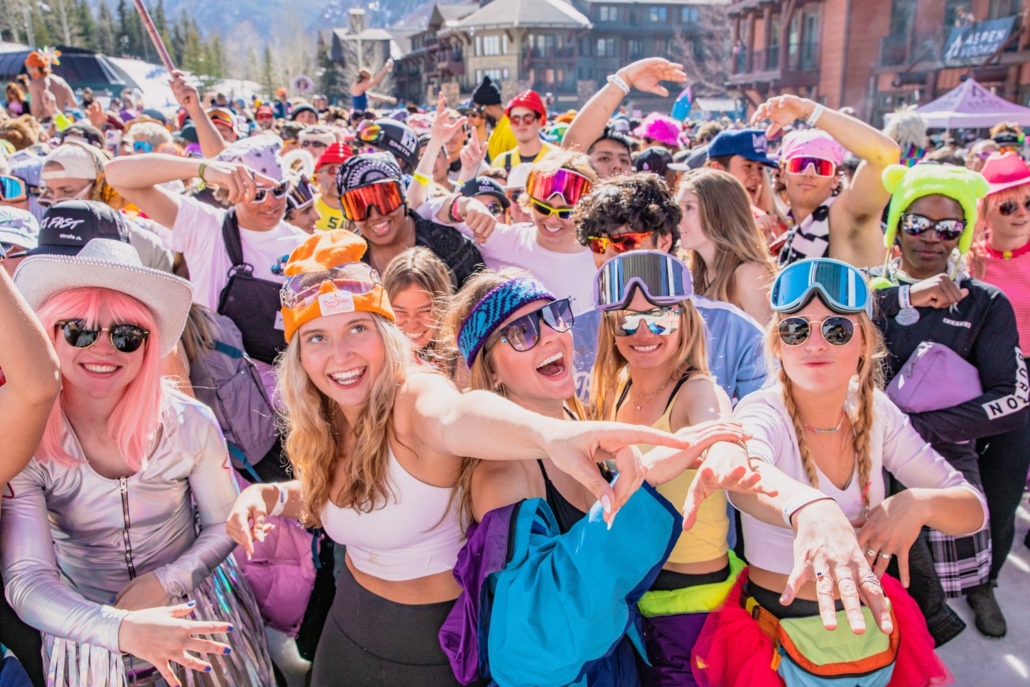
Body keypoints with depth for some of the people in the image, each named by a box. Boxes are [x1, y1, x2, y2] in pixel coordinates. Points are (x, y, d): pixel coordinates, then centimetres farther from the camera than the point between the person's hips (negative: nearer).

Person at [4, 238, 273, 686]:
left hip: (197, 612, 1)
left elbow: (224, 525, -6)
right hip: (89, 627, 0)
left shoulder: (189, 424, -17)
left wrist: (163, 581, -22)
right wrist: (121, 629, -40)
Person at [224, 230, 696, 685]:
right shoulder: (324, 421, -8)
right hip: (348, 627, 6)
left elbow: (455, 419, -54)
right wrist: (269, 496, -10)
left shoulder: (414, 400, -29)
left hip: (435, 640, -6)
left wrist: (551, 433, -76)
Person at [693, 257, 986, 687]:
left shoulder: (875, 412, -7)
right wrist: (811, 511, -67)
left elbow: (974, 509, -3)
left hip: (873, 630, 5)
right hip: (783, 639, -4)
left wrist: (920, 503, -25)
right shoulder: (763, 413, -22)